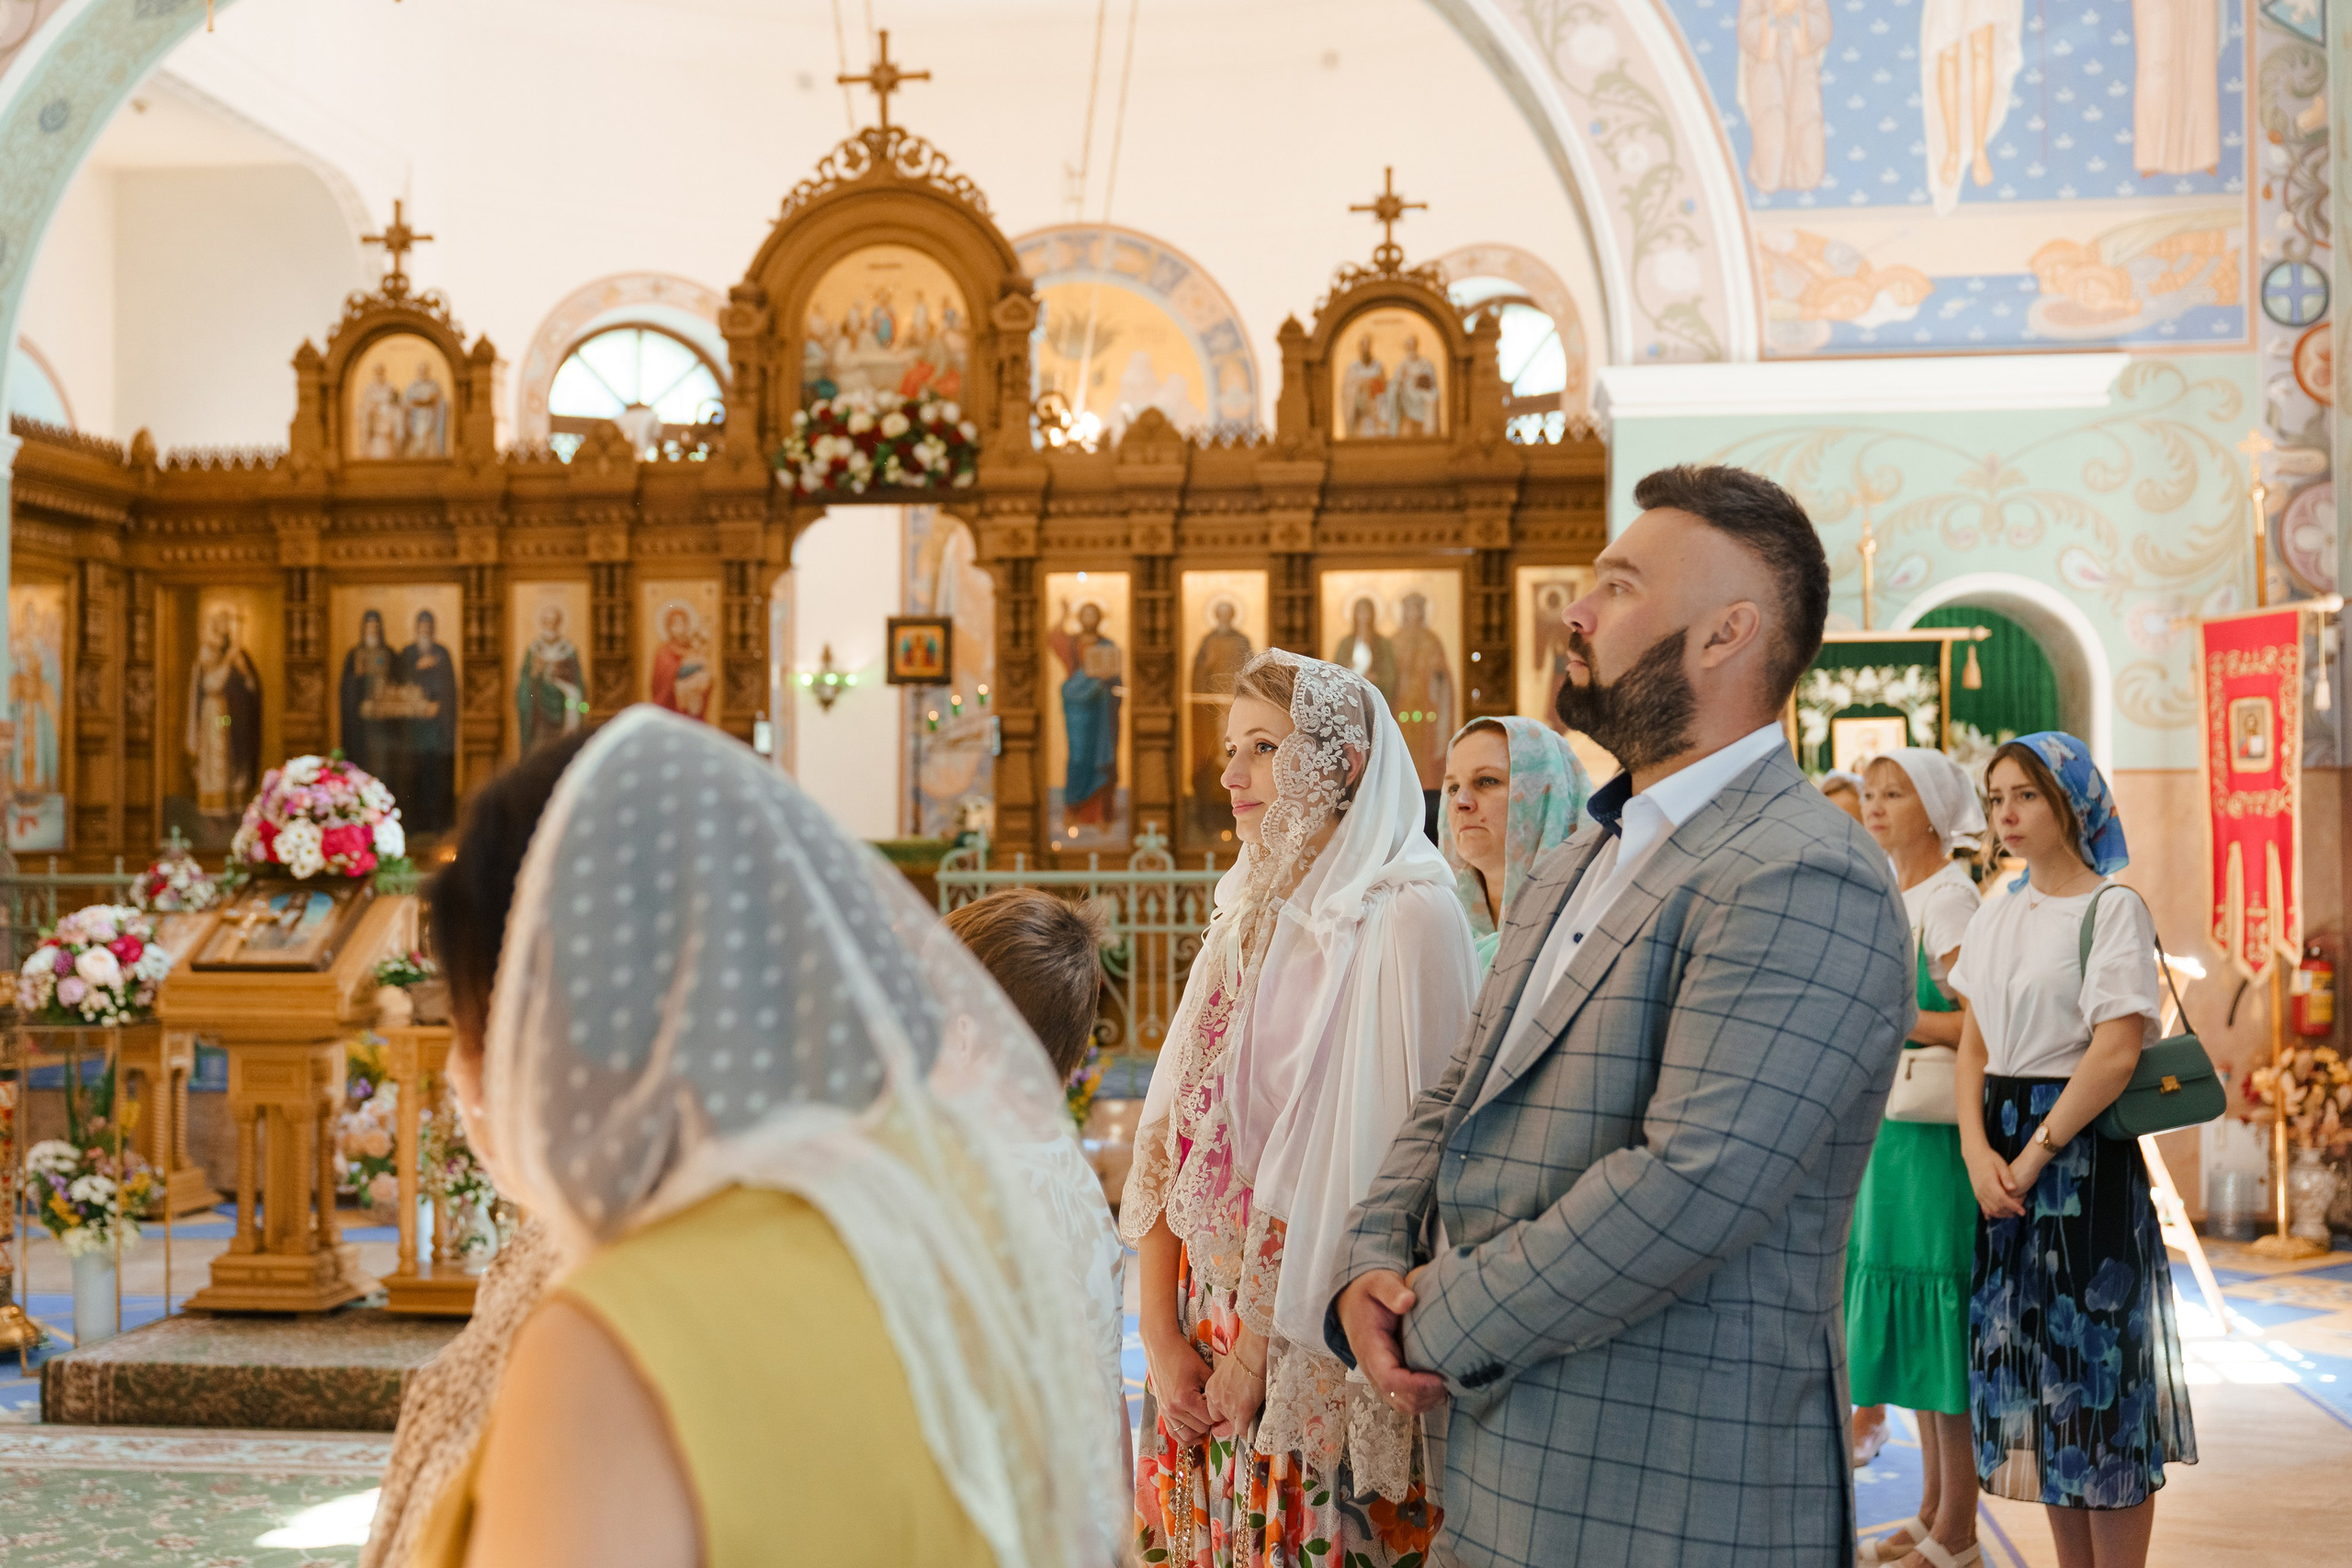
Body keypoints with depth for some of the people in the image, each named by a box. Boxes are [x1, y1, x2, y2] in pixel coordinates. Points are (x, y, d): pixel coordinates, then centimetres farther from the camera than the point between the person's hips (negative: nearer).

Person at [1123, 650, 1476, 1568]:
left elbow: (1378, 1157, -18)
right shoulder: (1249, 913, 8)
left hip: (1320, 1346, -6)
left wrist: (1261, 1350, -14)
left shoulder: (1405, 918, -14)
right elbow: (1170, 1126, 5)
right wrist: (1161, 1334, -3)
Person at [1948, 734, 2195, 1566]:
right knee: (2034, 1378, 10)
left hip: (2084, 1154, -7)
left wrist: (2034, 1154, -15)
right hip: (2005, 1159, 7)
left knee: (2097, 1375, -1)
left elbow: (2116, 1053, -16)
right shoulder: (1994, 914, 11)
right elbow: (1975, 1041, 9)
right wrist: (1978, 1148, -7)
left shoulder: (2113, 908, -8)